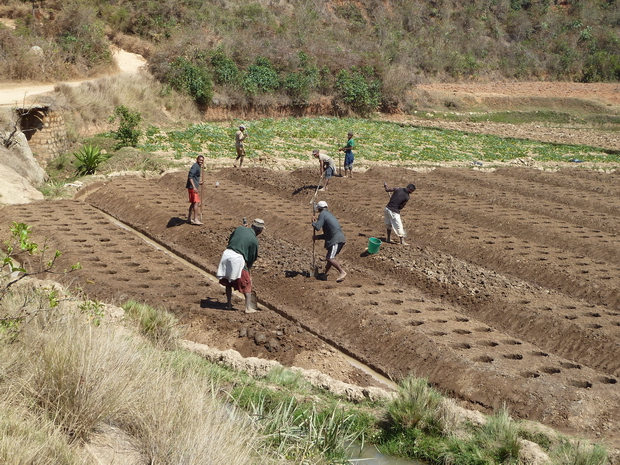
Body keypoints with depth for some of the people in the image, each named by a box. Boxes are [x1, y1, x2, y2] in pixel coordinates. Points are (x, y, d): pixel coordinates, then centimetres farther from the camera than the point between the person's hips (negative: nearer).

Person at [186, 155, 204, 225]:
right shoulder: (195, 166, -13)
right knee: (196, 202, -13)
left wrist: (198, 182, 30)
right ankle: (195, 219, -15)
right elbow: (190, 176, -23)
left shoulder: (199, 167, 18)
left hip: (194, 187, 11)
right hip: (192, 187, -11)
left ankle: (189, 218, 23)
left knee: (193, 203, 15)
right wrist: (194, 187, -30)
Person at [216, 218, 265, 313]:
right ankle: (248, 307, 4)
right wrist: (247, 268, 19)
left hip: (226, 253, 5)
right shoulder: (254, 240, -2)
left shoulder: (240, 228, 9)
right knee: (247, 284, 8)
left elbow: (229, 239, 21)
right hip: (237, 258, -5)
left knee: (228, 281, 22)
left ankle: (229, 303, 28)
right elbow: (252, 257, 5)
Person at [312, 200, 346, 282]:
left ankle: (342, 272, -16)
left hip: (336, 240, -10)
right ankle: (325, 273, 28)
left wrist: (313, 221, 8)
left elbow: (317, 227, -13)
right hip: (340, 238, 10)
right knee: (330, 257, 20)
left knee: (330, 258, -14)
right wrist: (317, 237, 29)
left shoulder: (323, 214, -2)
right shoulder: (329, 214, 27)